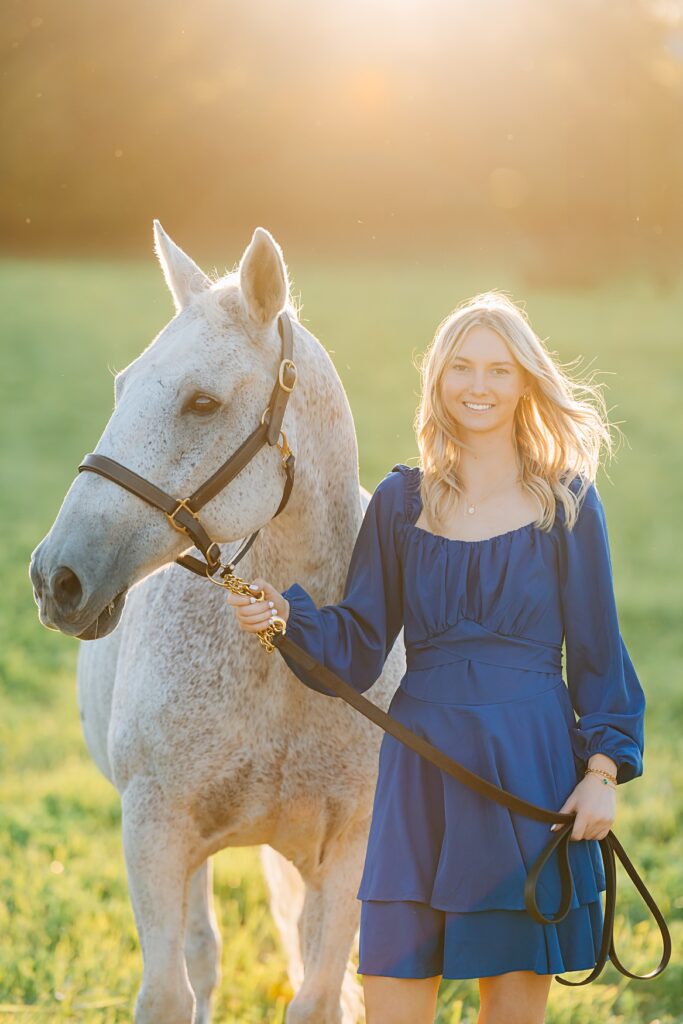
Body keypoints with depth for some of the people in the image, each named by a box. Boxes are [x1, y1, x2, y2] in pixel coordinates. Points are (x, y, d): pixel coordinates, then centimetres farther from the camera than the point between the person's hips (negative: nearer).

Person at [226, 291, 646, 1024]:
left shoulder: (568, 503, 2)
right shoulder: (401, 501, 7)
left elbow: (596, 649, 4)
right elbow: (357, 648, 6)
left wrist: (603, 770, -5)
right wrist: (286, 615, -13)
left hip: (530, 764, -1)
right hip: (423, 761, 1)